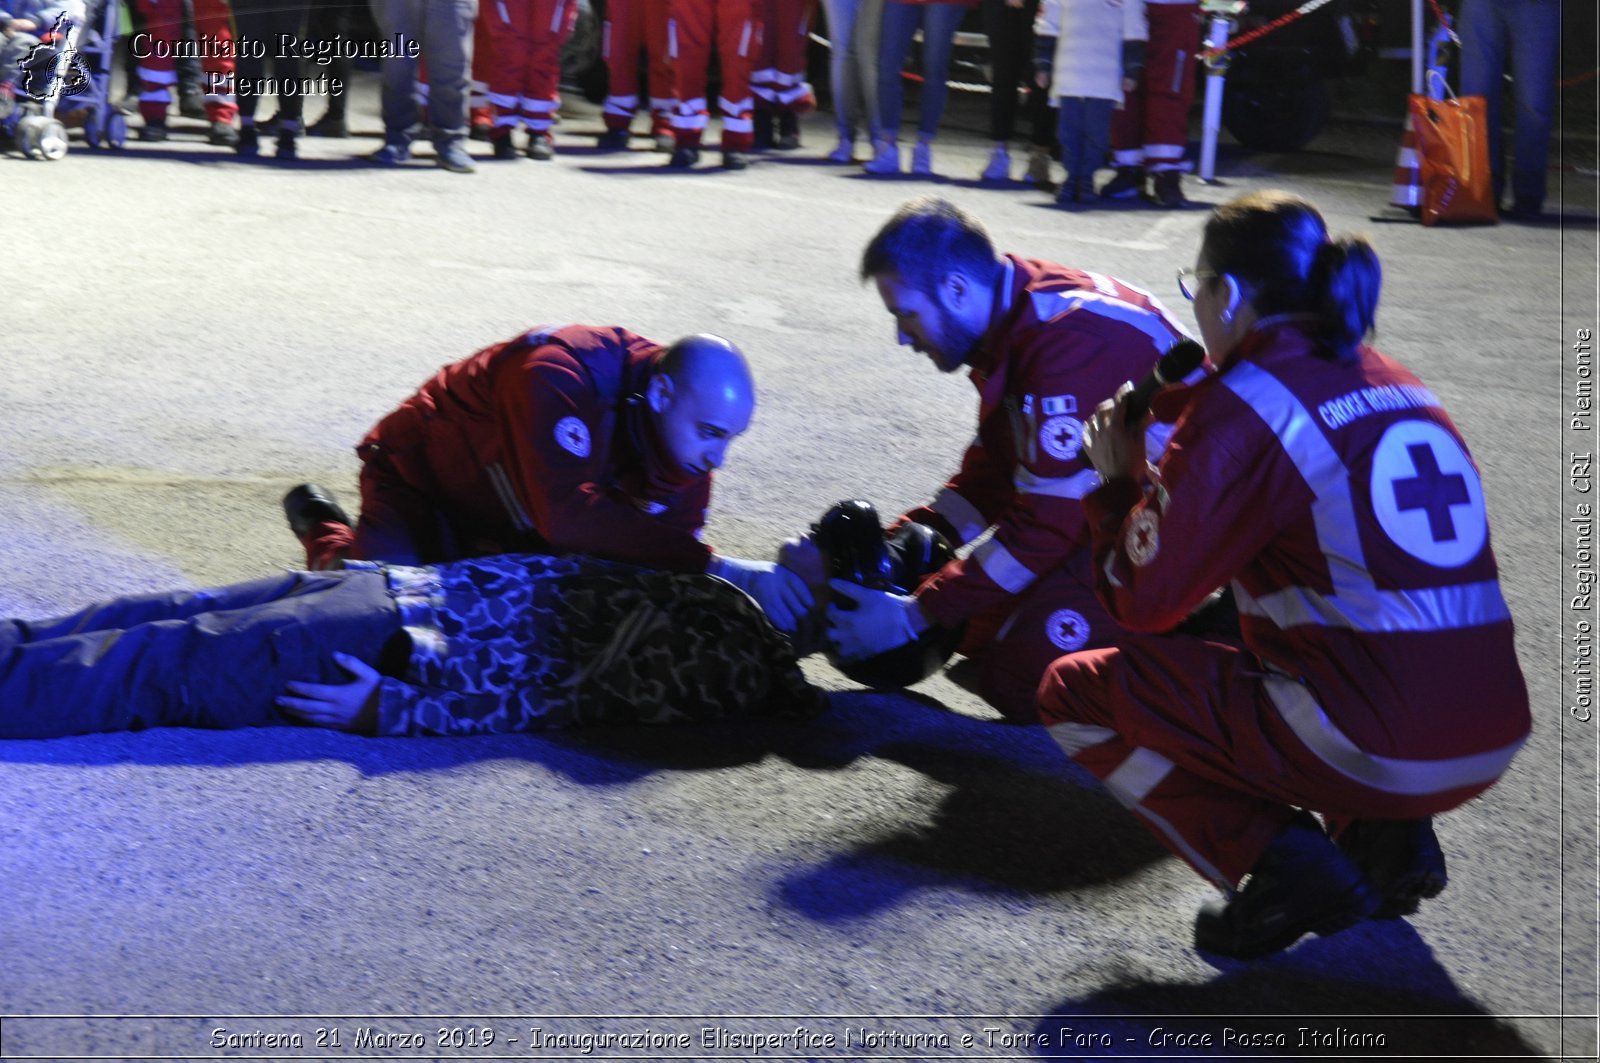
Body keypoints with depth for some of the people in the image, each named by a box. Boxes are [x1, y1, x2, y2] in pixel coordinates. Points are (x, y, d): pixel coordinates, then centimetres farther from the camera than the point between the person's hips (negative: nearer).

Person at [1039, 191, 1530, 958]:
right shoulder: (1401, 390, 15)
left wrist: (1118, 484, 15)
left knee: (1076, 694, 6)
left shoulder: (1238, 408, -7)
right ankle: (1381, 833, 14)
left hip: (1375, 749, -8)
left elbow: (1143, 602, -2)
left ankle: (1279, 863, -5)